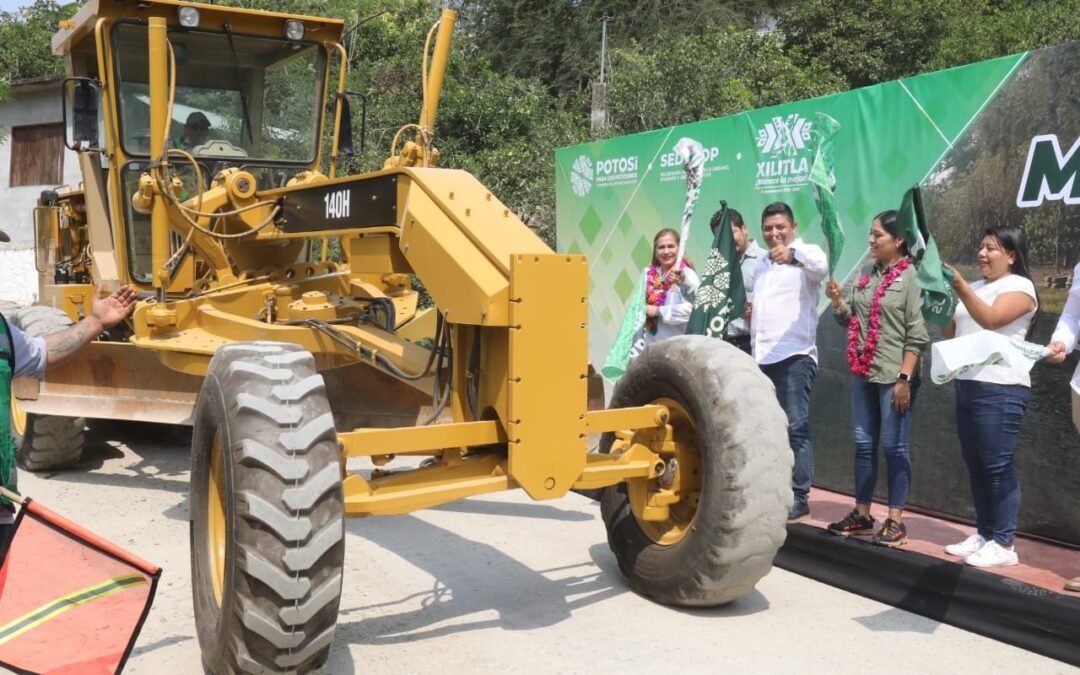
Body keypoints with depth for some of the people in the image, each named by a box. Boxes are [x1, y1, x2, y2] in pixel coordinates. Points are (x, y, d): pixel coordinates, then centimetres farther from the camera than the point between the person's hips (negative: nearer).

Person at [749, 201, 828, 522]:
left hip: (794, 354, -7)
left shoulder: (806, 254, -1)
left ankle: (800, 497, -2)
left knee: (796, 427, -7)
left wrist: (793, 255, -46)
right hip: (760, 355, 7)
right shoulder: (761, 263, 22)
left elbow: (820, 266, -25)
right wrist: (749, 313, 9)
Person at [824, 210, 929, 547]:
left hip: (894, 376, -6)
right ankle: (861, 514, 22)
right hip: (863, 373, 7)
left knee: (893, 447, 1)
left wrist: (904, 378, -16)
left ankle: (895, 520, 10)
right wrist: (837, 301, -4)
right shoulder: (867, 274, 10)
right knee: (863, 444, 12)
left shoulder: (911, 276, -8)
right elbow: (851, 320, 15)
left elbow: (917, 335, -12)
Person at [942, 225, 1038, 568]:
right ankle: (984, 534, 16)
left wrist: (960, 286, -27)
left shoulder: (1020, 286, -2)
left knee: (998, 465, -7)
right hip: (967, 385, 8)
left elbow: (991, 319, -19)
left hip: (1000, 389, -8)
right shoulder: (976, 288, 20)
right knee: (976, 464, 9)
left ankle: (1004, 544, -2)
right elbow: (952, 332, 16)